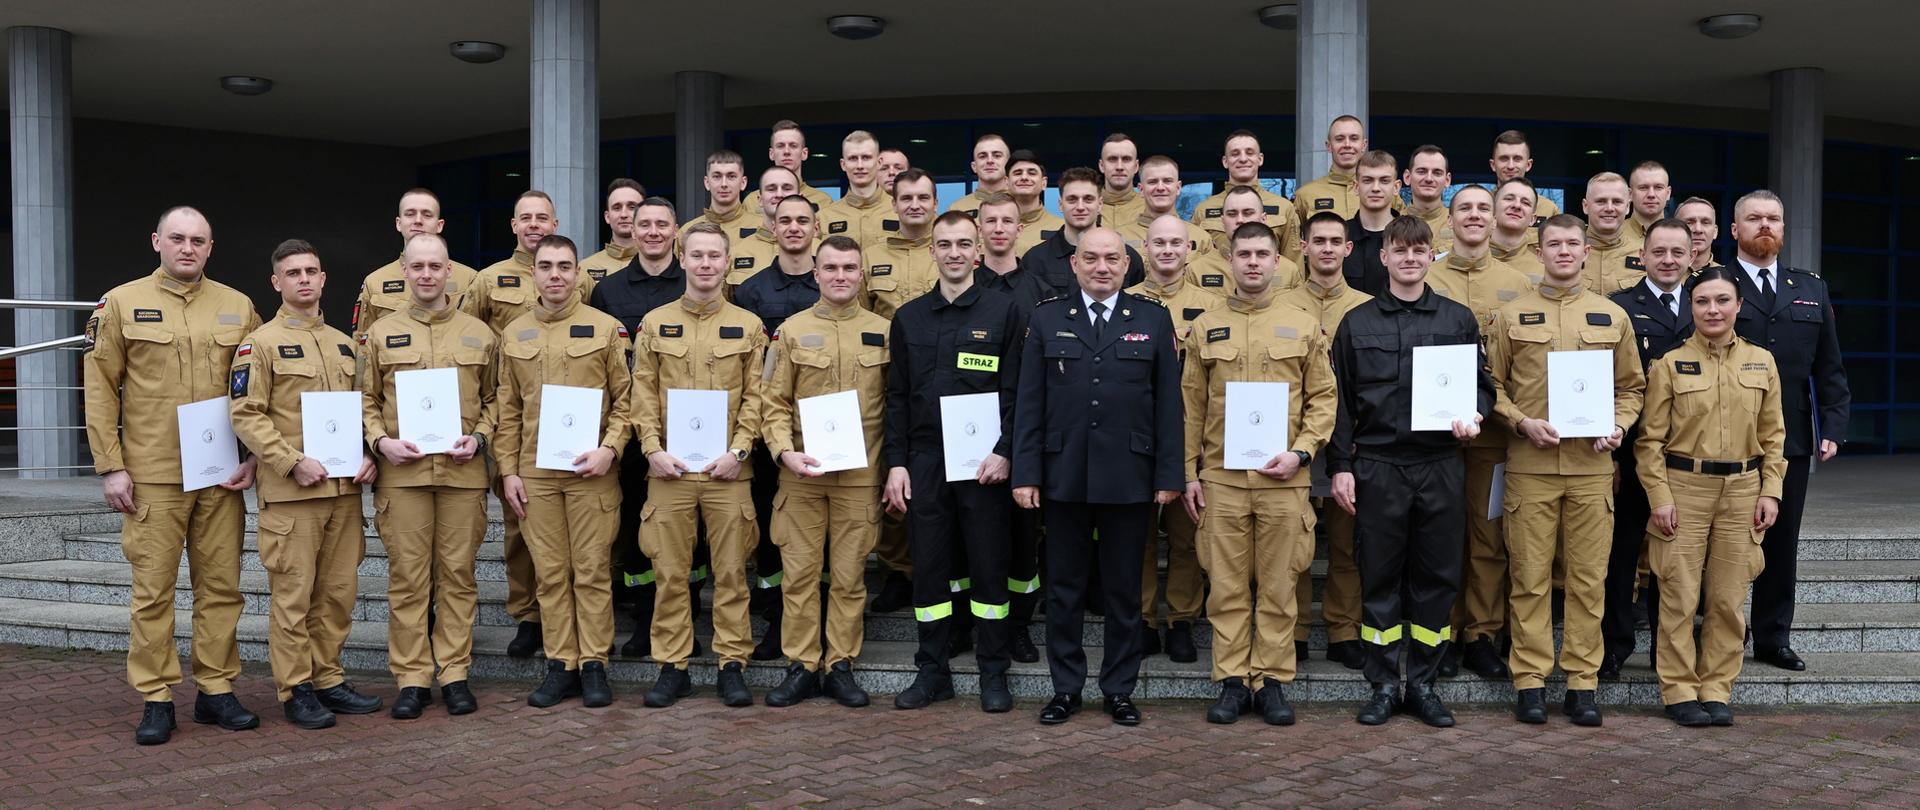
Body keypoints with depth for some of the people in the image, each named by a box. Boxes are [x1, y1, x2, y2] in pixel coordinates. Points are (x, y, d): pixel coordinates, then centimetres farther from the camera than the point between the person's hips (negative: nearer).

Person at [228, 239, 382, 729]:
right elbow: (246, 416, -8)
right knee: (293, 594, -1)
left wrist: (366, 455, 4)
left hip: (345, 488, 6)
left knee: (339, 591, 9)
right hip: (290, 492, -5)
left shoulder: (343, 344, 16)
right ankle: (295, 689, 9)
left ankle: (328, 678, 20)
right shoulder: (261, 344, -2)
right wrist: (293, 463, -16)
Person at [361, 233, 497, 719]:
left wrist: (479, 437, -3)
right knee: (407, 577, 2)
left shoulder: (479, 334, 9)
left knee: (458, 574, 4)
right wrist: (380, 441, -5)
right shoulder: (382, 334, 9)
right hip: (402, 472, 0)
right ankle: (411, 678, 10)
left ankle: (454, 673, 13)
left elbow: (494, 398, 13)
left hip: (463, 472, 0)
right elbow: (366, 399, 12)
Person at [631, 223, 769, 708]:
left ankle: (732, 664, 14)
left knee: (731, 570, 4)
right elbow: (642, 395, 6)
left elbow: (754, 397, 3)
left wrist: (738, 451, -8)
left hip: (727, 470, 0)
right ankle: (672, 667, 14)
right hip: (669, 469, 1)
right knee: (670, 572, 5)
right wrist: (652, 449, -6)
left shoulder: (748, 326, 6)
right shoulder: (655, 324, 8)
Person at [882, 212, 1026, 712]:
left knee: (989, 567, 3)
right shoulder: (909, 317, 11)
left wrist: (1004, 452, -12)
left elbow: (1017, 390, -2)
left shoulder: (1004, 311, 2)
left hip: (984, 463, -2)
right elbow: (897, 397, 9)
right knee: (929, 567, 7)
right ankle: (932, 671, 18)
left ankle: (994, 673, 14)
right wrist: (896, 463, 2)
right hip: (924, 463, 3)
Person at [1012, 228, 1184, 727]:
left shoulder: (1153, 320, 5)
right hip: (1064, 477, 1)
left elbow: (1168, 403, 2)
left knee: (1124, 592, 9)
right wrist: (1025, 473, -3)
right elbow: (1029, 403, 3)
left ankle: (1120, 690, 21)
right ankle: (1066, 689, 21)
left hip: (1128, 479, 0)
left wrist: (1170, 475, -3)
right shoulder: (1047, 319, 6)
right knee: (1064, 590, 9)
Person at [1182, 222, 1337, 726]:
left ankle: (1272, 681, 14)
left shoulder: (1303, 327, 7)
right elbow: (1192, 406, 9)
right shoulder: (1205, 328, 8)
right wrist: (1189, 473, 5)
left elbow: (1323, 398, 7)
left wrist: (1301, 452, -7)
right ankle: (1233, 681, 13)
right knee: (1227, 585, 4)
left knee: (1278, 586, 4)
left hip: (1283, 478, 0)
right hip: (1222, 477, 1)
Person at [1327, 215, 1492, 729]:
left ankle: (1423, 683, 16)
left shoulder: (1458, 319, 10)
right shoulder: (1357, 323, 7)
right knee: (1379, 577, 3)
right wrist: (1340, 465, 0)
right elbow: (1341, 400, 6)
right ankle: (1383, 685, 13)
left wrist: (1474, 416, -9)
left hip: (1440, 466, 1)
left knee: (1437, 577, 4)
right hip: (1377, 468, -1)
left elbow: (1481, 383, 13)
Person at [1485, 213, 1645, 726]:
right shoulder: (1510, 316, 7)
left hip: (1592, 465, 2)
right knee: (1530, 577, 1)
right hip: (1529, 465, -1)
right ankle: (1530, 680, 8)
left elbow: (1631, 387, 16)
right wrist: (1522, 422, -9)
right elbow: (1492, 385, 7)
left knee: (1588, 578, 3)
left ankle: (1583, 682, 12)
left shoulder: (1612, 317, 12)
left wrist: (1619, 425, -2)